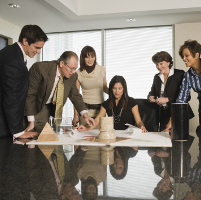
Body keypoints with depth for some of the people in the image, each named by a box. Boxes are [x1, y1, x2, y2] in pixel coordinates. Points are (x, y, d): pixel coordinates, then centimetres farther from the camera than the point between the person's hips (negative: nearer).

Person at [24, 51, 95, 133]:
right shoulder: (40, 68, -26)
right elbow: (30, 94, -22)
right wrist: (31, 122, -23)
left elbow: (75, 96, 3)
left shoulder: (72, 76, -10)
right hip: (36, 107, -4)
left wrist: (85, 115, -13)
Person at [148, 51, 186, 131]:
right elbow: (152, 92, 22)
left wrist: (167, 99, -17)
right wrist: (150, 97, -2)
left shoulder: (180, 74, -6)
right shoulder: (157, 77, 13)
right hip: (163, 114, 5)